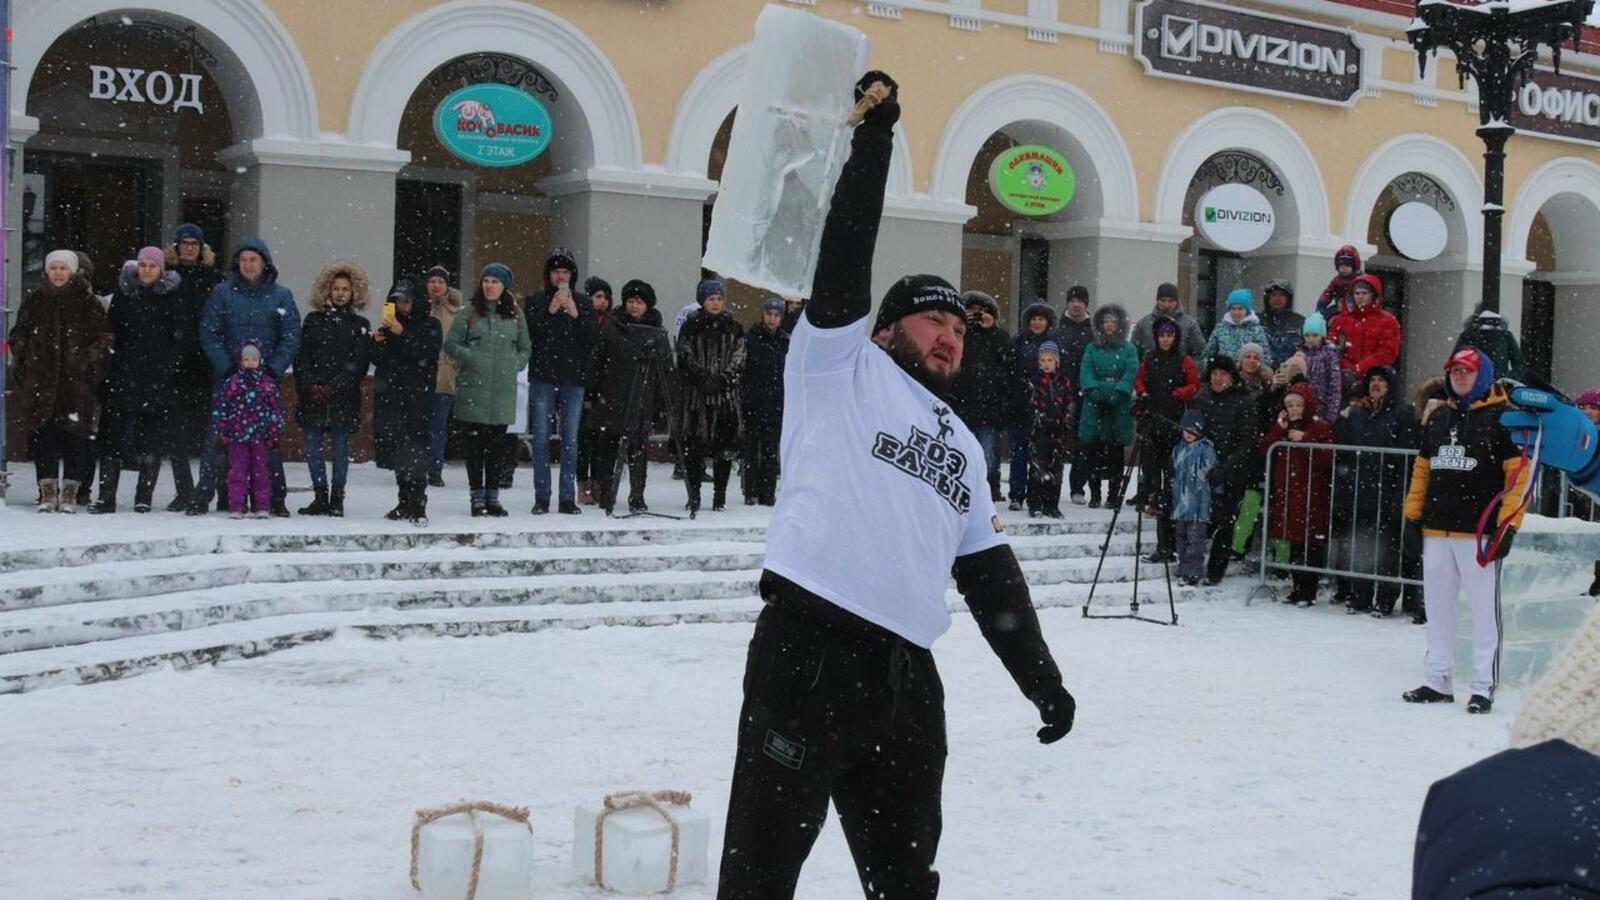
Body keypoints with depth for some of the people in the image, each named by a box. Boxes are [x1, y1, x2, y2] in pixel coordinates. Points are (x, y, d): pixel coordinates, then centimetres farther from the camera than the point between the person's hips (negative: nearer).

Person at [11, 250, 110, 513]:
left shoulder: (87, 302, 4)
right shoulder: (34, 301, 12)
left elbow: (104, 336, 4)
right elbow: (18, 336, 18)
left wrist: (91, 362, -5)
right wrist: (23, 363, 8)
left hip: (77, 381, -2)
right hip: (40, 382, 2)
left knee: (75, 435, -3)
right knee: (43, 435, -1)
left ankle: (69, 493, 4)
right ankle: (48, 492, 5)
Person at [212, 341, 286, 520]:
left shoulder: (268, 383, 4)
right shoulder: (231, 382, 2)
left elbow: (277, 408, 7)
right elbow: (221, 407, 4)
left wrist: (275, 432, 4)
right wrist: (222, 432, 2)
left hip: (261, 436, 0)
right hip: (237, 436, 0)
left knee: (261, 470, 5)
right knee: (237, 470, 1)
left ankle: (262, 506, 10)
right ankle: (235, 507, 3)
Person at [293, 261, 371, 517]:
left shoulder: (360, 325, 6)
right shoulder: (313, 320, 11)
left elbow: (358, 364, -2)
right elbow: (301, 357, 5)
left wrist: (333, 387, -11)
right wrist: (310, 386, -9)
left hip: (344, 398, -2)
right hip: (312, 398, 2)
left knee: (340, 449, 0)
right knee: (313, 448, 2)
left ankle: (337, 499, 7)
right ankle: (320, 497, 10)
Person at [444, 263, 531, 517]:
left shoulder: (515, 316, 10)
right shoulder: (469, 313, 3)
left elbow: (525, 349, 17)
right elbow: (451, 344, 2)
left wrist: (515, 364, -1)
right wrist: (472, 359, -11)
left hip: (503, 390, 2)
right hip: (473, 389, -2)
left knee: (497, 445, 6)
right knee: (474, 444, -1)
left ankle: (492, 496, 13)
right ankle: (477, 497, 6)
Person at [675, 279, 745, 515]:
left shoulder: (733, 328, 11)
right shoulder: (690, 327, 6)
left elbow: (738, 359, 6)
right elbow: (686, 358, -1)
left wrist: (723, 378, -11)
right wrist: (706, 378, -15)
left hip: (726, 395, 2)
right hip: (695, 394, -1)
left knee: (725, 446, 1)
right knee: (693, 446, -5)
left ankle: (720, 496, 10)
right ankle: (694, 497, 2)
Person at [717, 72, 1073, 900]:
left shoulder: (962, 446, 25)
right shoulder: (840, 368, 8)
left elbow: (992, 578, 22)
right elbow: (843, 263, -5)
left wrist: (1041, 678, 14)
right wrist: (874, 139, -5)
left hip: (906, 672, 7)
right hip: (807, 650, -6)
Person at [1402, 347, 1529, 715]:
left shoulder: (1502, 418, -4)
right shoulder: (1438, 418, 16)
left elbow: (1520, 474, -8)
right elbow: (1422, 469, 21)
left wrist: (1508, 525, -14)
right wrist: (1413, 516, 14)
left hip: (1479, 532, -6)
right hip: (1437, 532, 6)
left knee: (1484, 608, -3)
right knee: (1438, 606, 10)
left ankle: (1484, 687, 2)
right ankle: (1437, 681, 18)